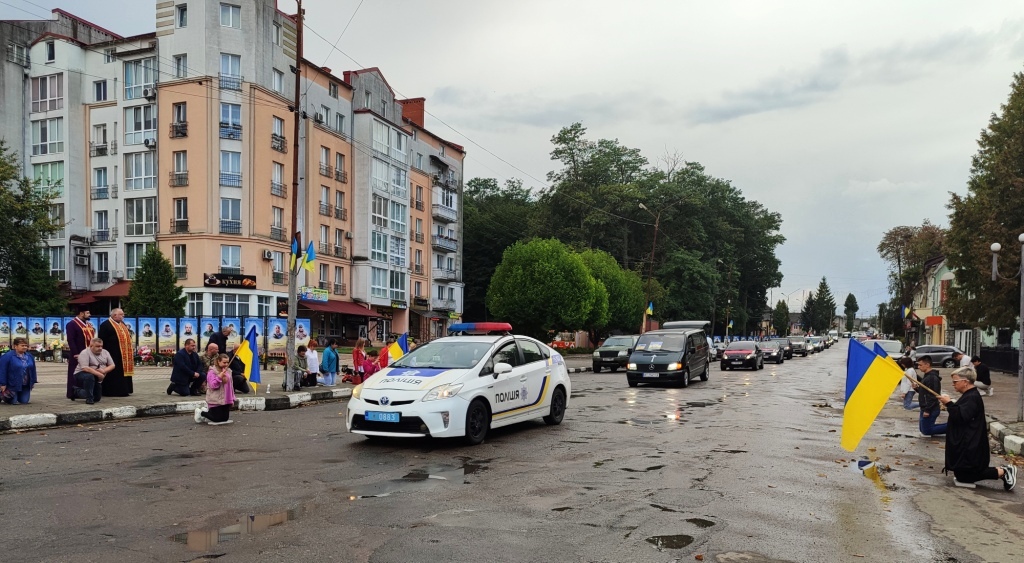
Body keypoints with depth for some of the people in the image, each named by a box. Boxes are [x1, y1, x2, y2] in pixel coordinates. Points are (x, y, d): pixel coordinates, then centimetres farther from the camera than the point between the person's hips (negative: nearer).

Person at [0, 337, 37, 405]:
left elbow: (33, 370, 11)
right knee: (13, 402, 1)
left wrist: (33, 382, 11)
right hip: (12, 385, -5)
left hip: (25, 385, 5)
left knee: (24, 401, 5)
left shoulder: (29, 356, 3)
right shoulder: (7, 356, -15)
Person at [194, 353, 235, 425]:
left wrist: (232, 398, 14)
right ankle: (200, 412, 21)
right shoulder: (212, 372, -10)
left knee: (225, 418, 7)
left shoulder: (228, 371, 9)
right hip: (216, 400, -6)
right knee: (217, 419, -4)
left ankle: (207, 411, 30)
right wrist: (219, 377, -27)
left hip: (226, 400, 6)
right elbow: (213, 385, -17)